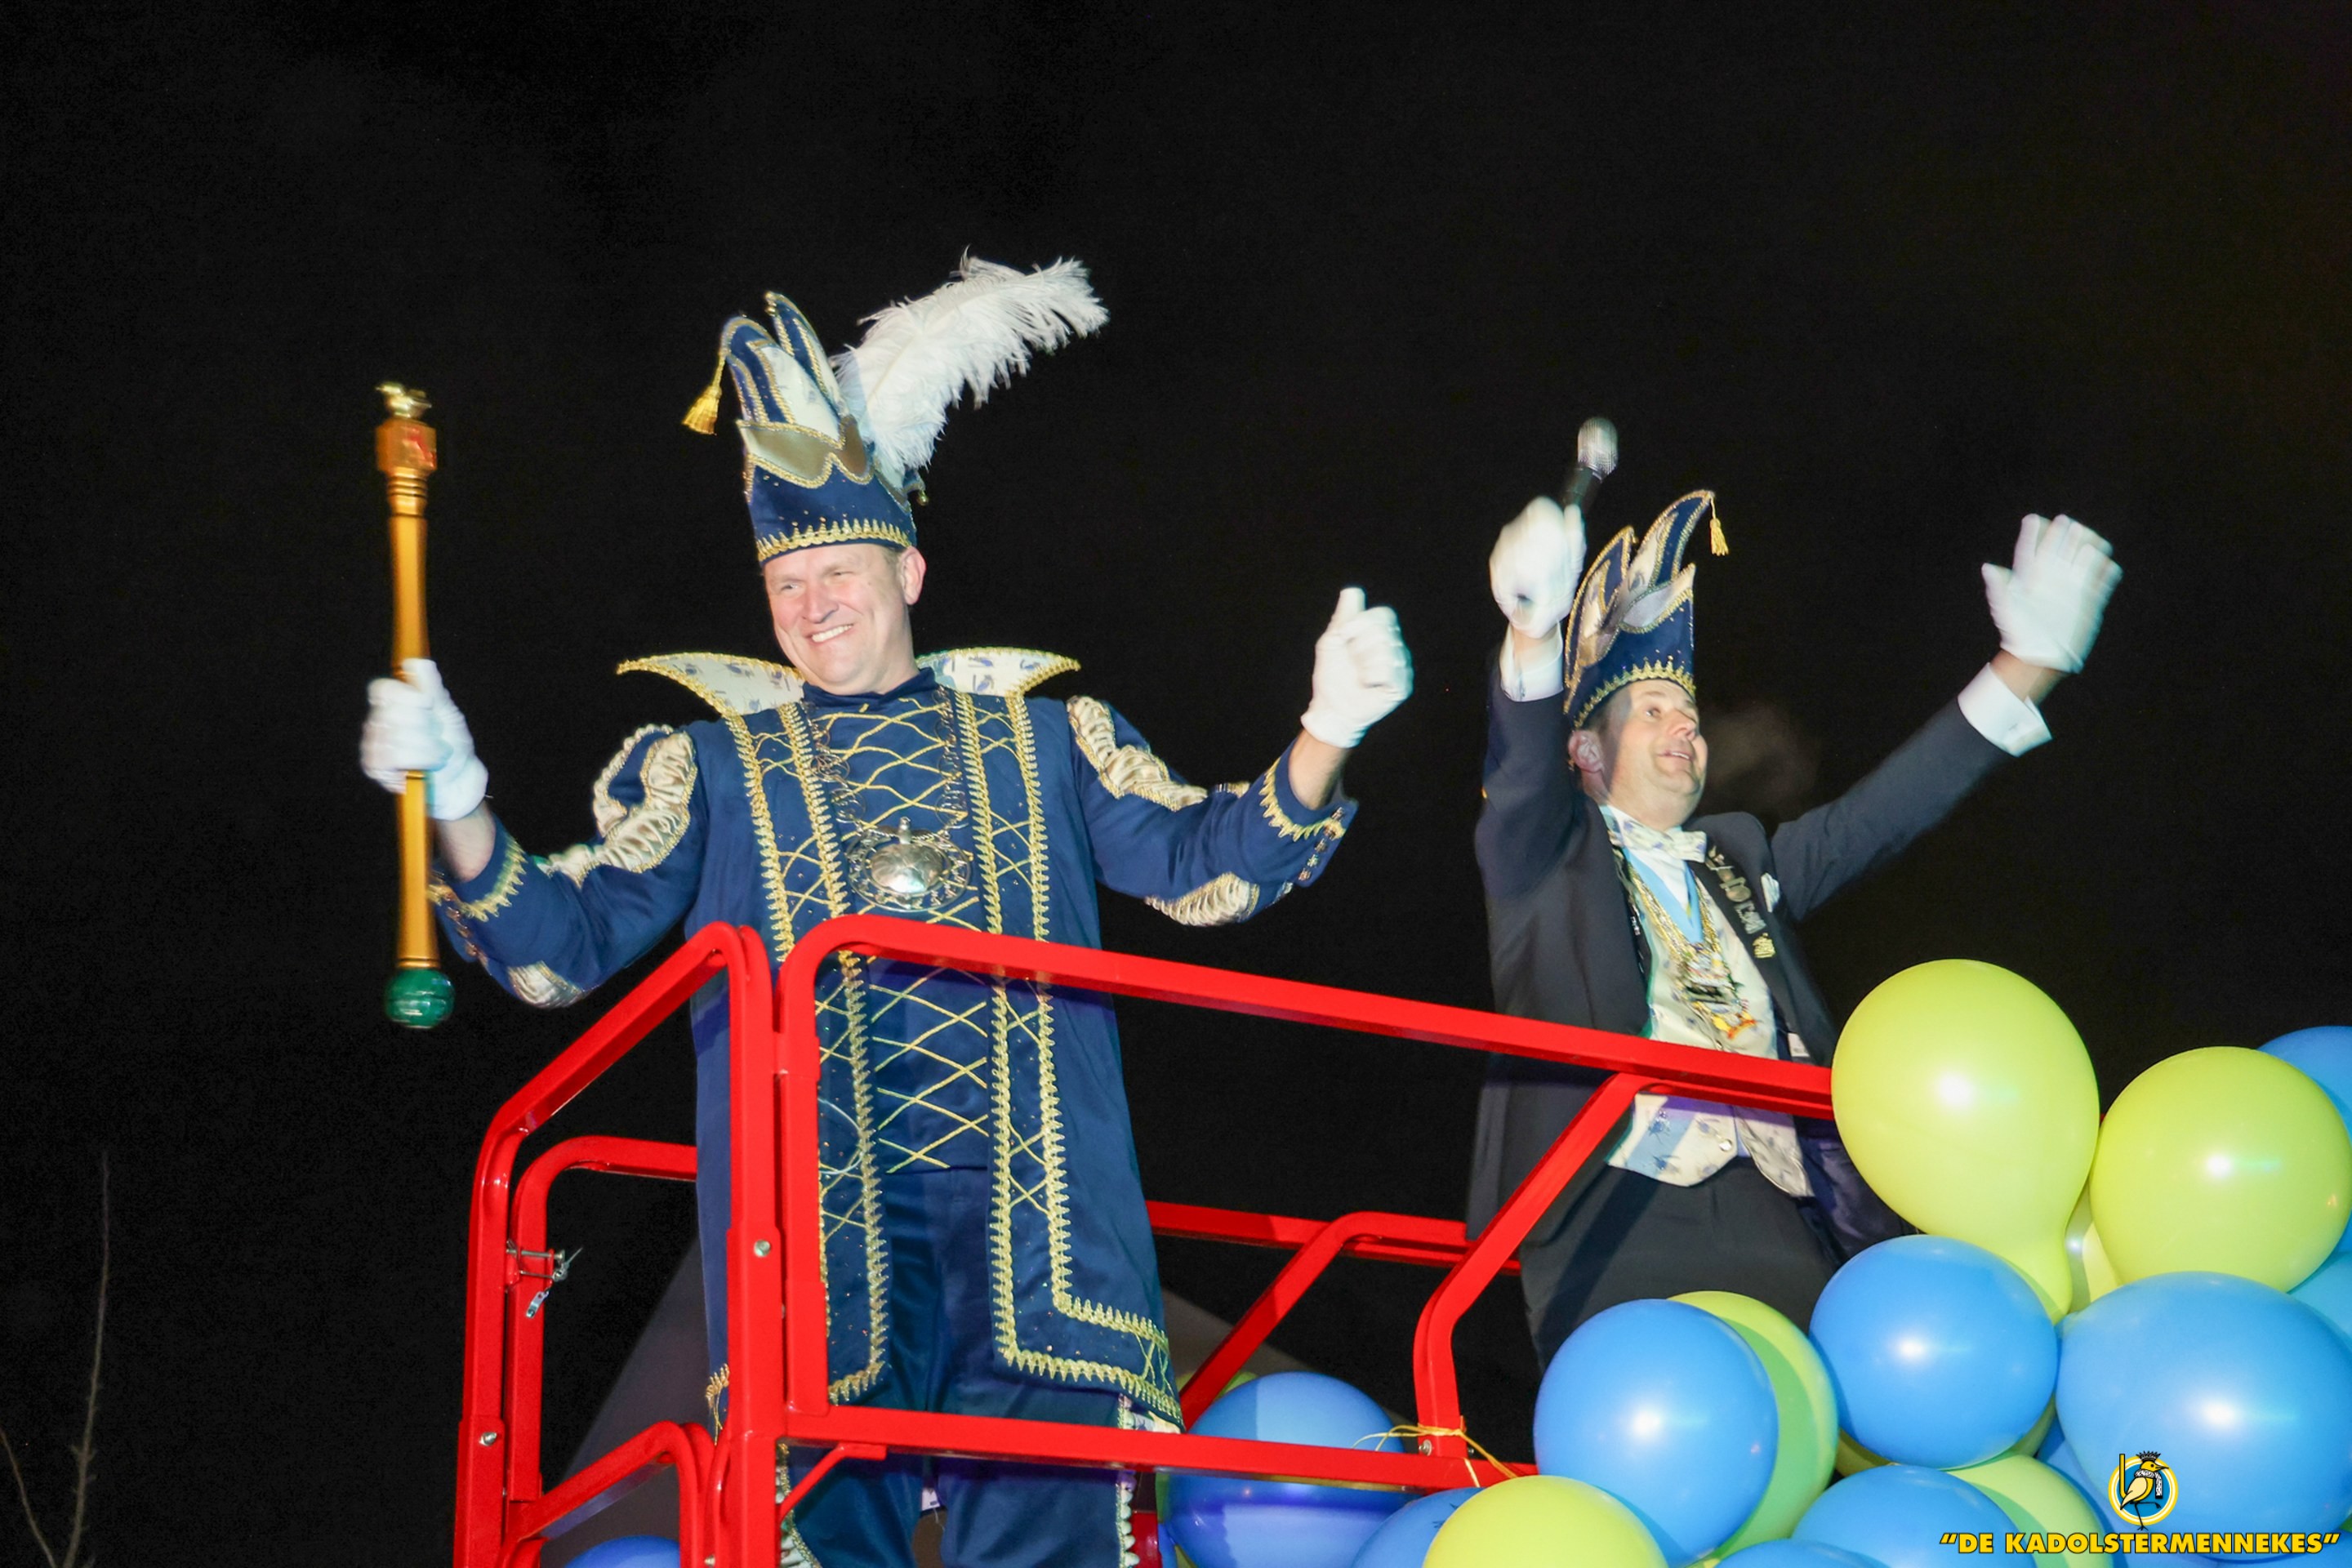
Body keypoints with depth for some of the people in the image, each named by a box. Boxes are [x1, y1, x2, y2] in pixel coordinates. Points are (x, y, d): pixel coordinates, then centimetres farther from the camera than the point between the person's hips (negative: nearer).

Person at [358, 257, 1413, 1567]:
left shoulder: (1045, 740, 20)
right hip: (820, 1209, 0)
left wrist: (1324, 738, -2)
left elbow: (1203, 866, 13)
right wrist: (459, 814, -6)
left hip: (1029, 1196, 1)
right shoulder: (711, 767, 18)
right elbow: (560, 948, 11)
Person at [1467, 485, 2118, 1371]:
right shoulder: (1544, 857, 13)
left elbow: (1876, 819, 23)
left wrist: (2023, 669, 17)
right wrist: (1535, 634, -28)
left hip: (1774, 1222, 4)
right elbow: (1521, 767, -6)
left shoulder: (1740, 862, 29)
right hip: (1623, 1213, -4)